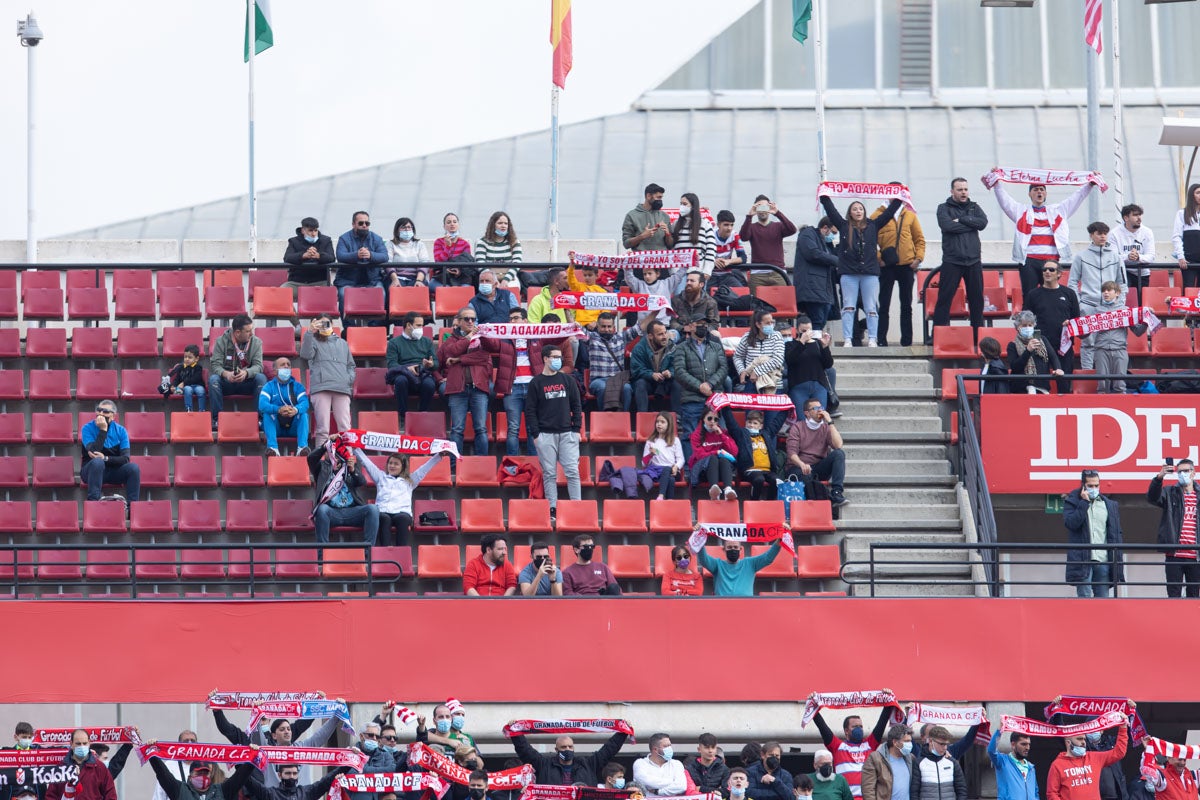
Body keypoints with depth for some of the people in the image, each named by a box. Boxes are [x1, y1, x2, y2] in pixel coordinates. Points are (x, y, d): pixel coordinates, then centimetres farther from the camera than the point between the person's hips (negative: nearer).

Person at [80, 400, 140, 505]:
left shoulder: (120, 431, 1)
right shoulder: (87, 429, -6)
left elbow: (125, 459, -7)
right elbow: (94, 452, -22)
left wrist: (105, 458, -23)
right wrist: (103, 430, -22)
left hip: (113, 471, 3)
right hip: (91, 471, -3)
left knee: (133, 468, -25)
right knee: (97, 462, -36)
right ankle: (93, 500, -39)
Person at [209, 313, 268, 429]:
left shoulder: (256, 342, -2)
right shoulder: (221, 341, -6)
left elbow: (258, 366, -11)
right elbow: (215, 365, -13)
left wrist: (246, 373, -35)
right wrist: (226, 374, -37)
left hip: (246, 383, 1)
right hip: (226, 383, -1)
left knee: (261, 378, -29)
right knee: (213, 379, -32)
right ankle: (217, 418, -30)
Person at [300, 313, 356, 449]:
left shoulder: (342, 343, 29)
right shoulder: (314, 341, 18)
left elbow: (351, 365, 31)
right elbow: (305, 355, -3)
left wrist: (350, 378, 10)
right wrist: (309, 332, -9)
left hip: (342, 388, 3)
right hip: (321, 387, -3)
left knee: (345, 428, -9)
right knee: (323, 429, -11)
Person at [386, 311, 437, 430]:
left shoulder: (427, 341, 25)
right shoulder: (394, 342, 14)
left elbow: (436, 363, 15)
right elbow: (391, 364, 0)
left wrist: (431, 364, -10)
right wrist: (407, 369, -18)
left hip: (423, 375, 2)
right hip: (405, 374, -2)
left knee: (429, 384, -35)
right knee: (400, 380, -38)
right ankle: (403, 419, -28)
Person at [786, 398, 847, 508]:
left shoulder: (826, 427, 12)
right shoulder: (797, 428, 4)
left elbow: (838, 445, -8)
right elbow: (792, 453, -8)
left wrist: (830, 422, -7)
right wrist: (802, 464, -30)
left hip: (820, 468, 3)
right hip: (799, 468, -3)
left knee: (839, 453, -23)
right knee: (806, 476, -40)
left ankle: (837, 493, -34)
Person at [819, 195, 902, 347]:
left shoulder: (873, 226, 12)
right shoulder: (844, 226, 9)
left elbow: (889, 213, 13)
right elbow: (831, 210, 6)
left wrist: (898, 199, 8)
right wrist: (824, 197, 1)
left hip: (870, 272, 1)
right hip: (849, 273, -1)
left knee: (871, 308, 0)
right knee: (848, 307, -1)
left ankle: (872, 339, 1)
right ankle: (847, 339, -1)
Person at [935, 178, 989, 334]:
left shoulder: (974, 207, 15)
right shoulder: (944, 208, 5)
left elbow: (983, 222, -4)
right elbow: (948, 226, -14)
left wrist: (961, 220, -9)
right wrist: (971, 224, -7)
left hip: (973, 261, 4)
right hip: (951, 261, -3)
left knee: (977, 299, 6)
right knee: (944, 298, -6)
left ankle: (978, 333, 13)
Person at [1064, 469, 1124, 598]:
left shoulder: (1110, 505, 16)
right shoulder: (1072, 502, 7)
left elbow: (1117, 534, 15)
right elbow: (1071, 523, -11)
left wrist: (1117, 561, 7)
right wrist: (1084, 502, -9)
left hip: (1103, 561, 3)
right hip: (1082, 561, -3)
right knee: (1084, 598, -8)